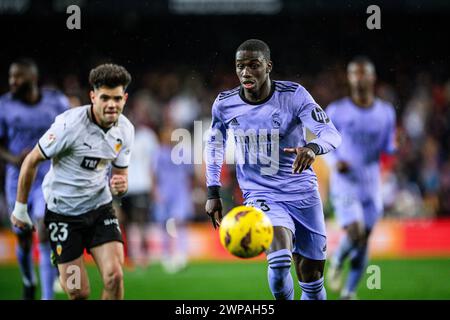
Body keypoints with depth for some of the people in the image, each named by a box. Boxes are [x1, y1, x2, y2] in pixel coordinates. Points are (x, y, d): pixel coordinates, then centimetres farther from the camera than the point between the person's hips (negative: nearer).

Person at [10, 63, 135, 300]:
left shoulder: (125, 130, -3)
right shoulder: (69, 124, -21)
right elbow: (31, 161, -10)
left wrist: (119, 187, -14)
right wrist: (20, 208, -4)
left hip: (100, 208, 4)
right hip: (63, 212, -4)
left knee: (114, 276, -16)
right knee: (79, 292, -7)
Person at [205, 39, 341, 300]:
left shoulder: (294, 95, -13)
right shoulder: (224, 104, -5)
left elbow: (332, 134, -20)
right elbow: (214, 144, 14)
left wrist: (313, 147, -42)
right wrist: (213, 192, 9)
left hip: (303, 193, 1)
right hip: (261, 195, -1)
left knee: (312, 277, 8)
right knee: (280, 262, -28)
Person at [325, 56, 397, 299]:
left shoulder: (385, 112, 5)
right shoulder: (337, 111, -3)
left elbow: (389, 148, 10)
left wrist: (398, 146, -12)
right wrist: (335, 162, -14)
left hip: (371, 185, 3)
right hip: (344, 182, -3)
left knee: (363, 242, 6)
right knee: (355, 232, -21)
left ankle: (349, 292, 20)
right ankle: (337, 263, 12)